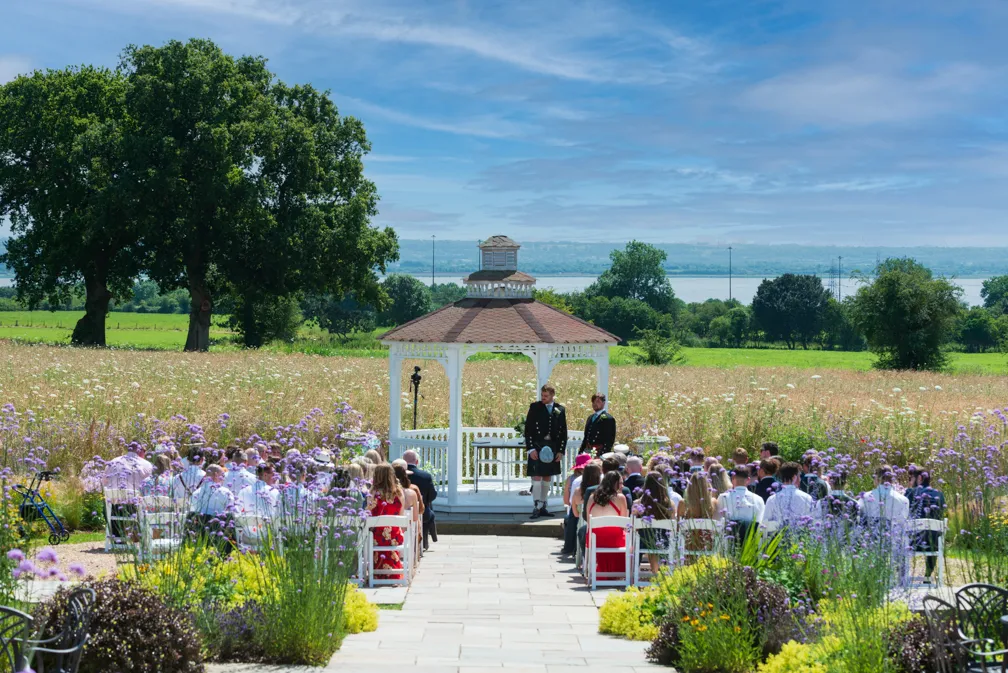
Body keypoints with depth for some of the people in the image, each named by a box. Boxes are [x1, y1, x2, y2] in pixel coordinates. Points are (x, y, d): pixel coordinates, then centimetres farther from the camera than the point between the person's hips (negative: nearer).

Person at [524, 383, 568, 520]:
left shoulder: (560, 410, 6)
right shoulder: (535, 407, -1)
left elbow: (563, 432, 9)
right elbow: (528, 429, -2)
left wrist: (561, 451, 3)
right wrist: (530, 448, -10)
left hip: (553, 448, 3)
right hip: (537, 447, -3)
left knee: (547, 479, 9)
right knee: (537, 478, -8)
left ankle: (543, 507, 16)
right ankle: (536, 508, -5)